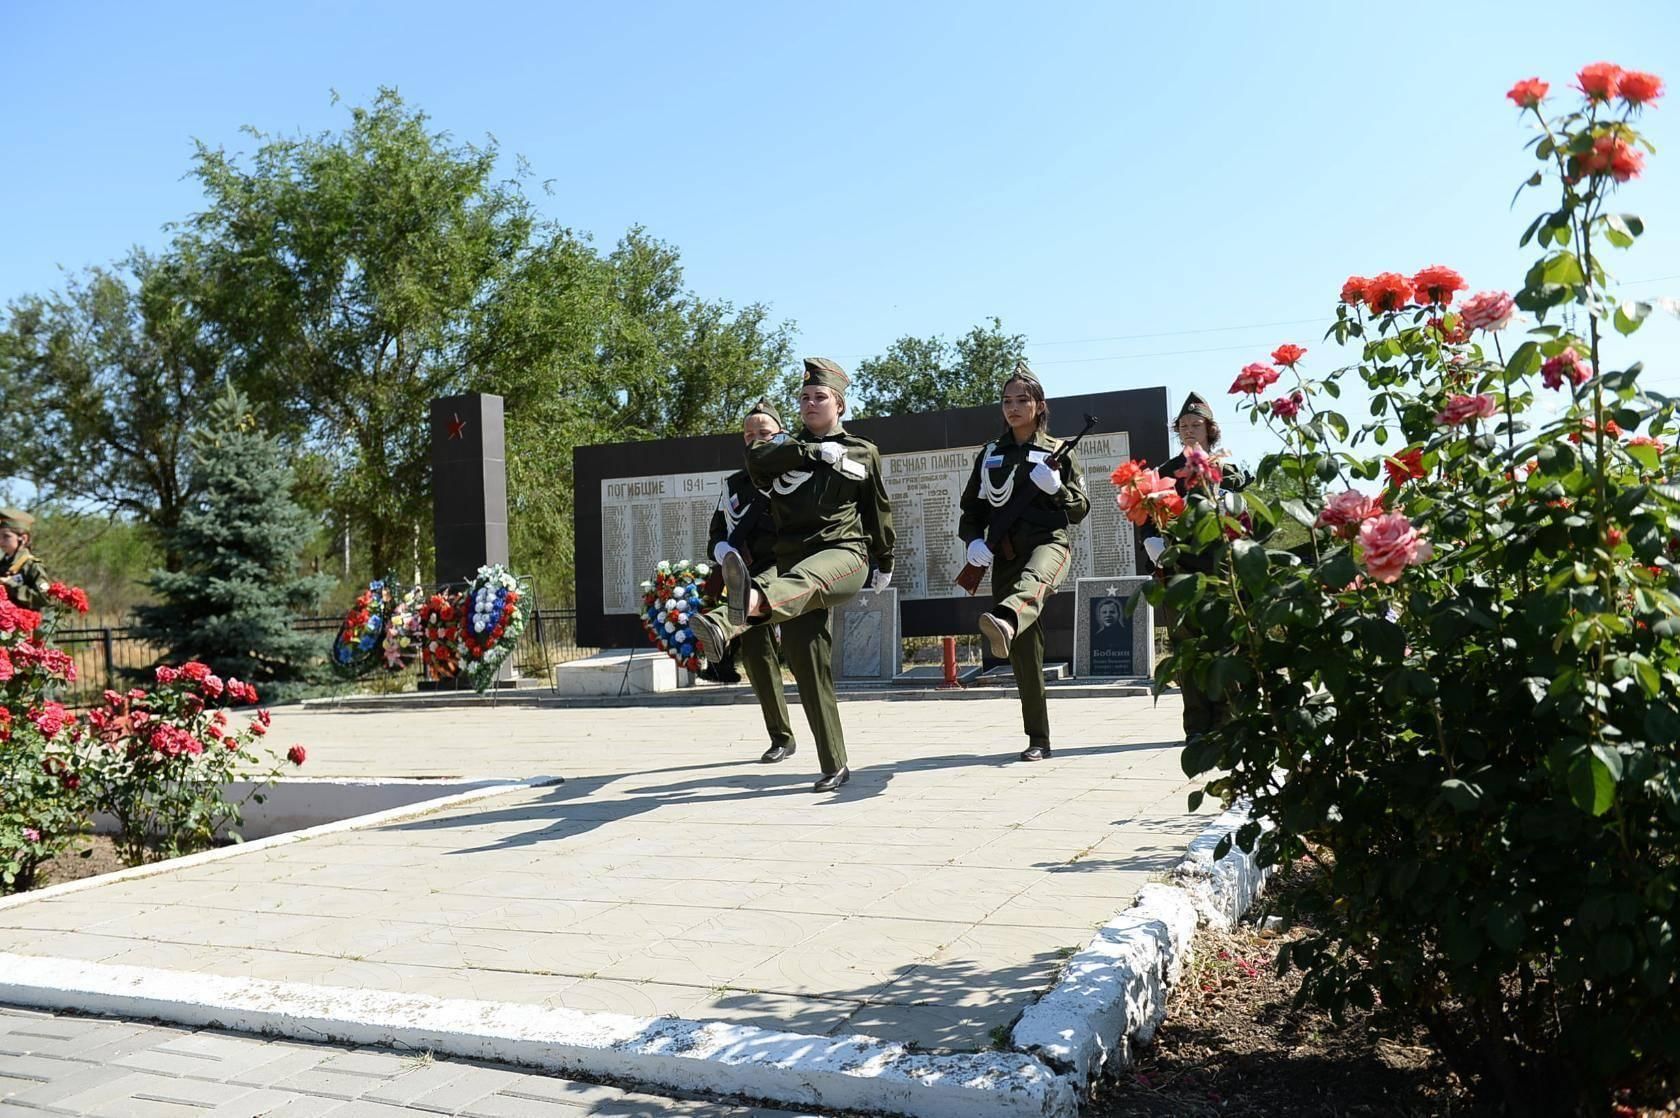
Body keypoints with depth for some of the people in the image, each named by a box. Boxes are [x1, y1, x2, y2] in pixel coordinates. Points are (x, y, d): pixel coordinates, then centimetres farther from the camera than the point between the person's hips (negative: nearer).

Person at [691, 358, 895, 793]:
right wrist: (813, 450, -8)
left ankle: (750, 602, -76)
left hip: (845, 553, -3)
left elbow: (879, 511, 22)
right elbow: (756, 457, -6)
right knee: (805, 660, -9)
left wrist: (884, 564, 27)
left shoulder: (863, 452, 14)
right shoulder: (786, 447, 17)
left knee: (805, 578, -40)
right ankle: (834, 767, -4)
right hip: (792, 557, 3)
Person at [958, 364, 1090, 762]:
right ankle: (1038, 739, 10)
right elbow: (972, 508, 16)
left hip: (1049, 542, -3)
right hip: (1005, 554, 3)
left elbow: (1081, 509, 8)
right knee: (1024, 651, 2)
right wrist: (973, 540, -4)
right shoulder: (989, 455, 16)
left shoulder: (1057, 452, 9)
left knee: (1032, 582, -41)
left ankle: (1005, 622, -76)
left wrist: (1056, 488, -13)